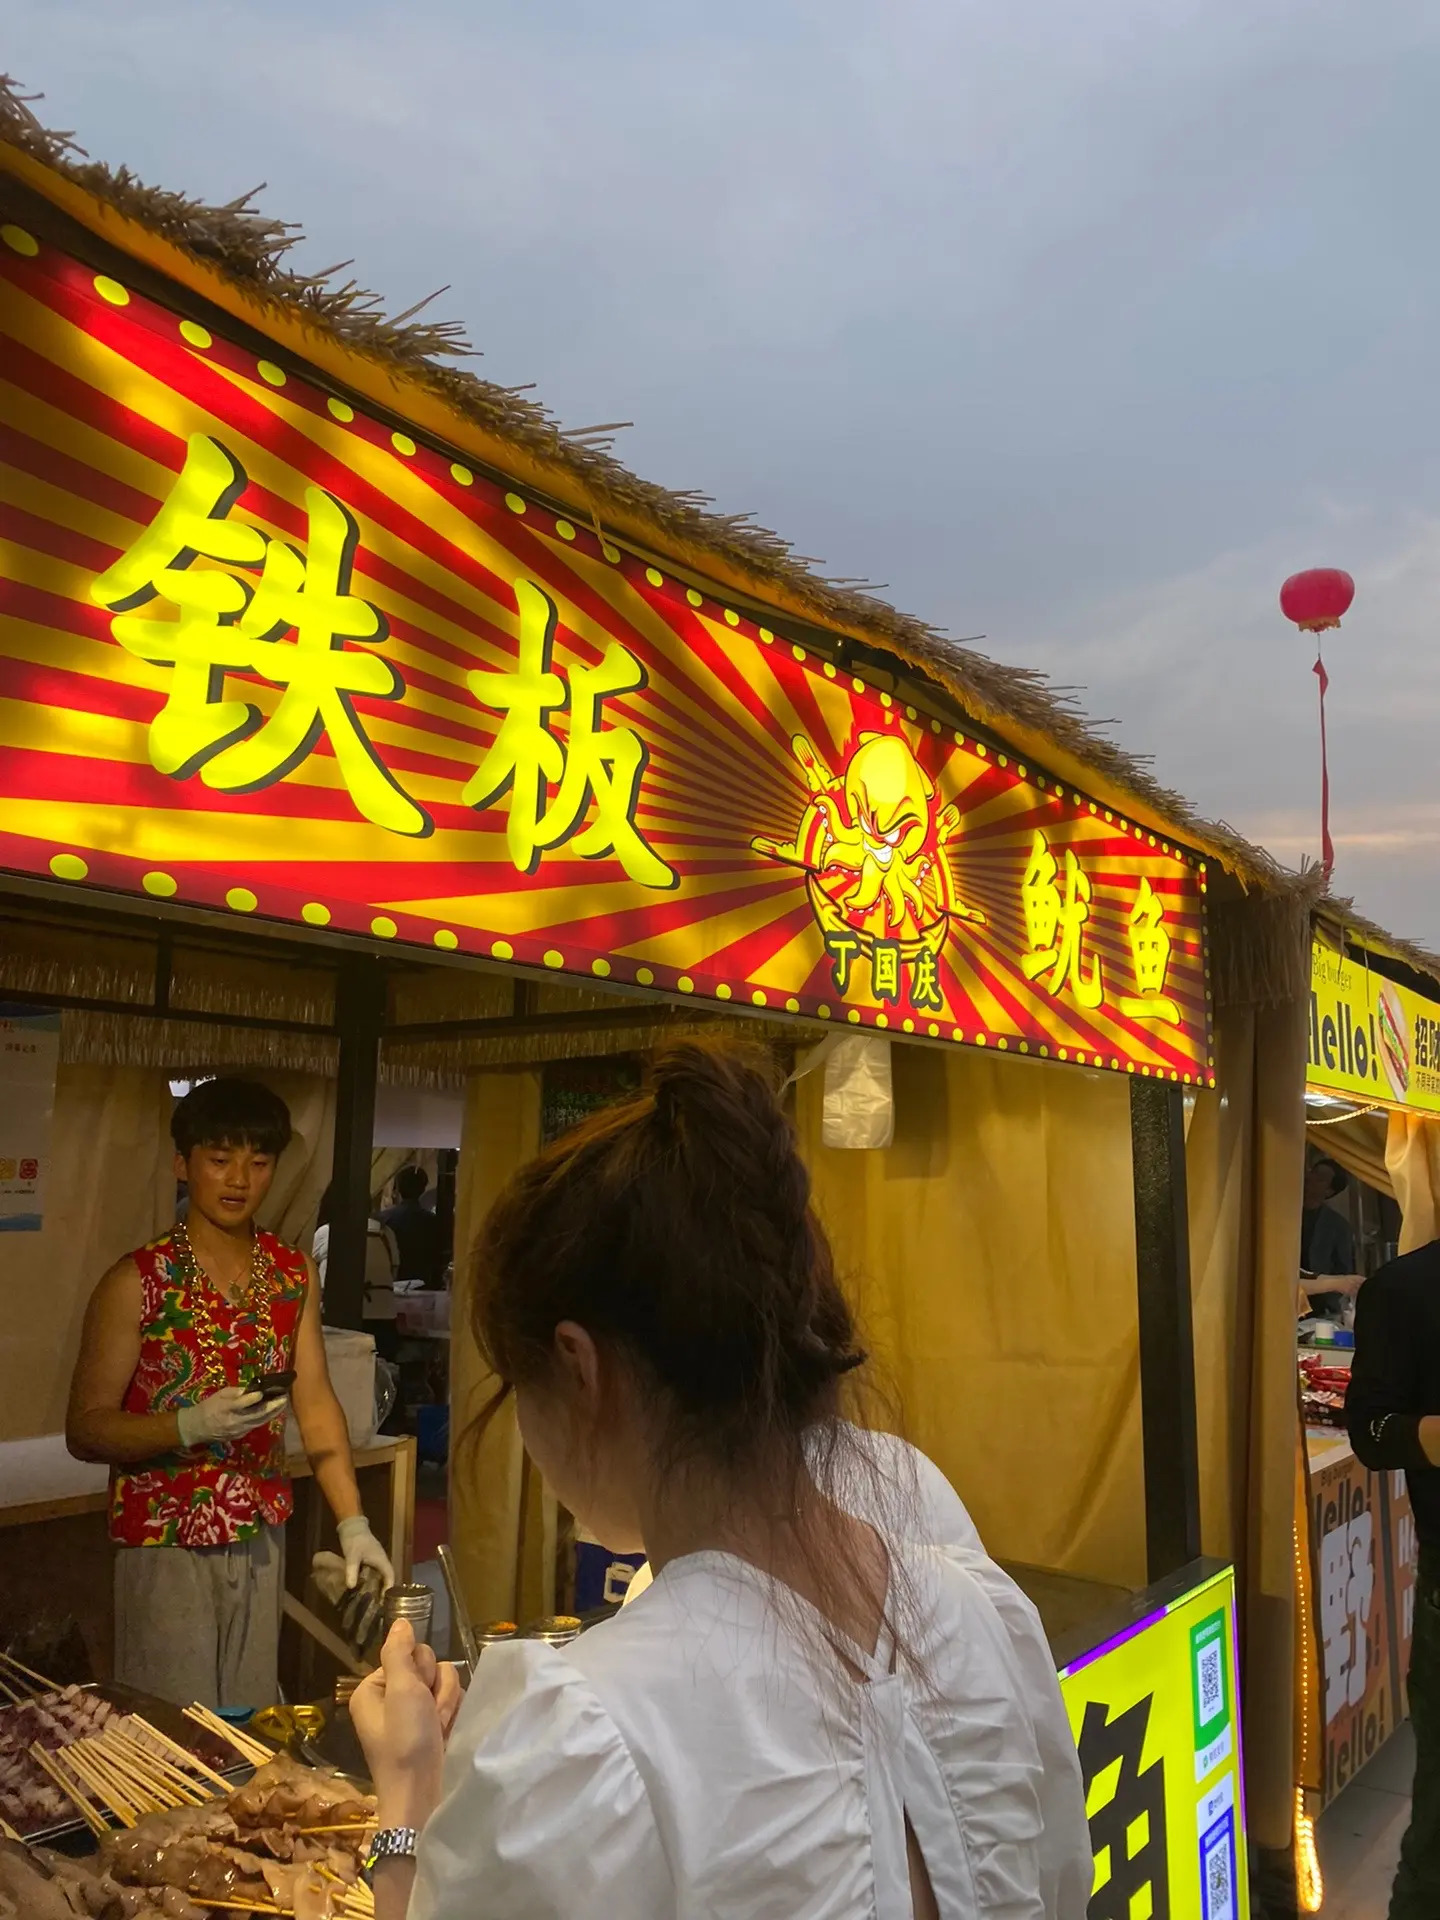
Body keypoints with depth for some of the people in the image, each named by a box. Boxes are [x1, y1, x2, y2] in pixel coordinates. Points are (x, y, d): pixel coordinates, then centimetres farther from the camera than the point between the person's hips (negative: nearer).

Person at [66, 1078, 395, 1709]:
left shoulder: (294, 1274, 2)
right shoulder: (138, 1281, -11)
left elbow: (316, 1404, 2)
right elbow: (84, 1429, -10)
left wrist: (352, 1524, -5)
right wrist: (192, 1425, -25)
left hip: (261, 1536, 4)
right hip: (166, 1542, -4)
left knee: (252, 1723, 12)